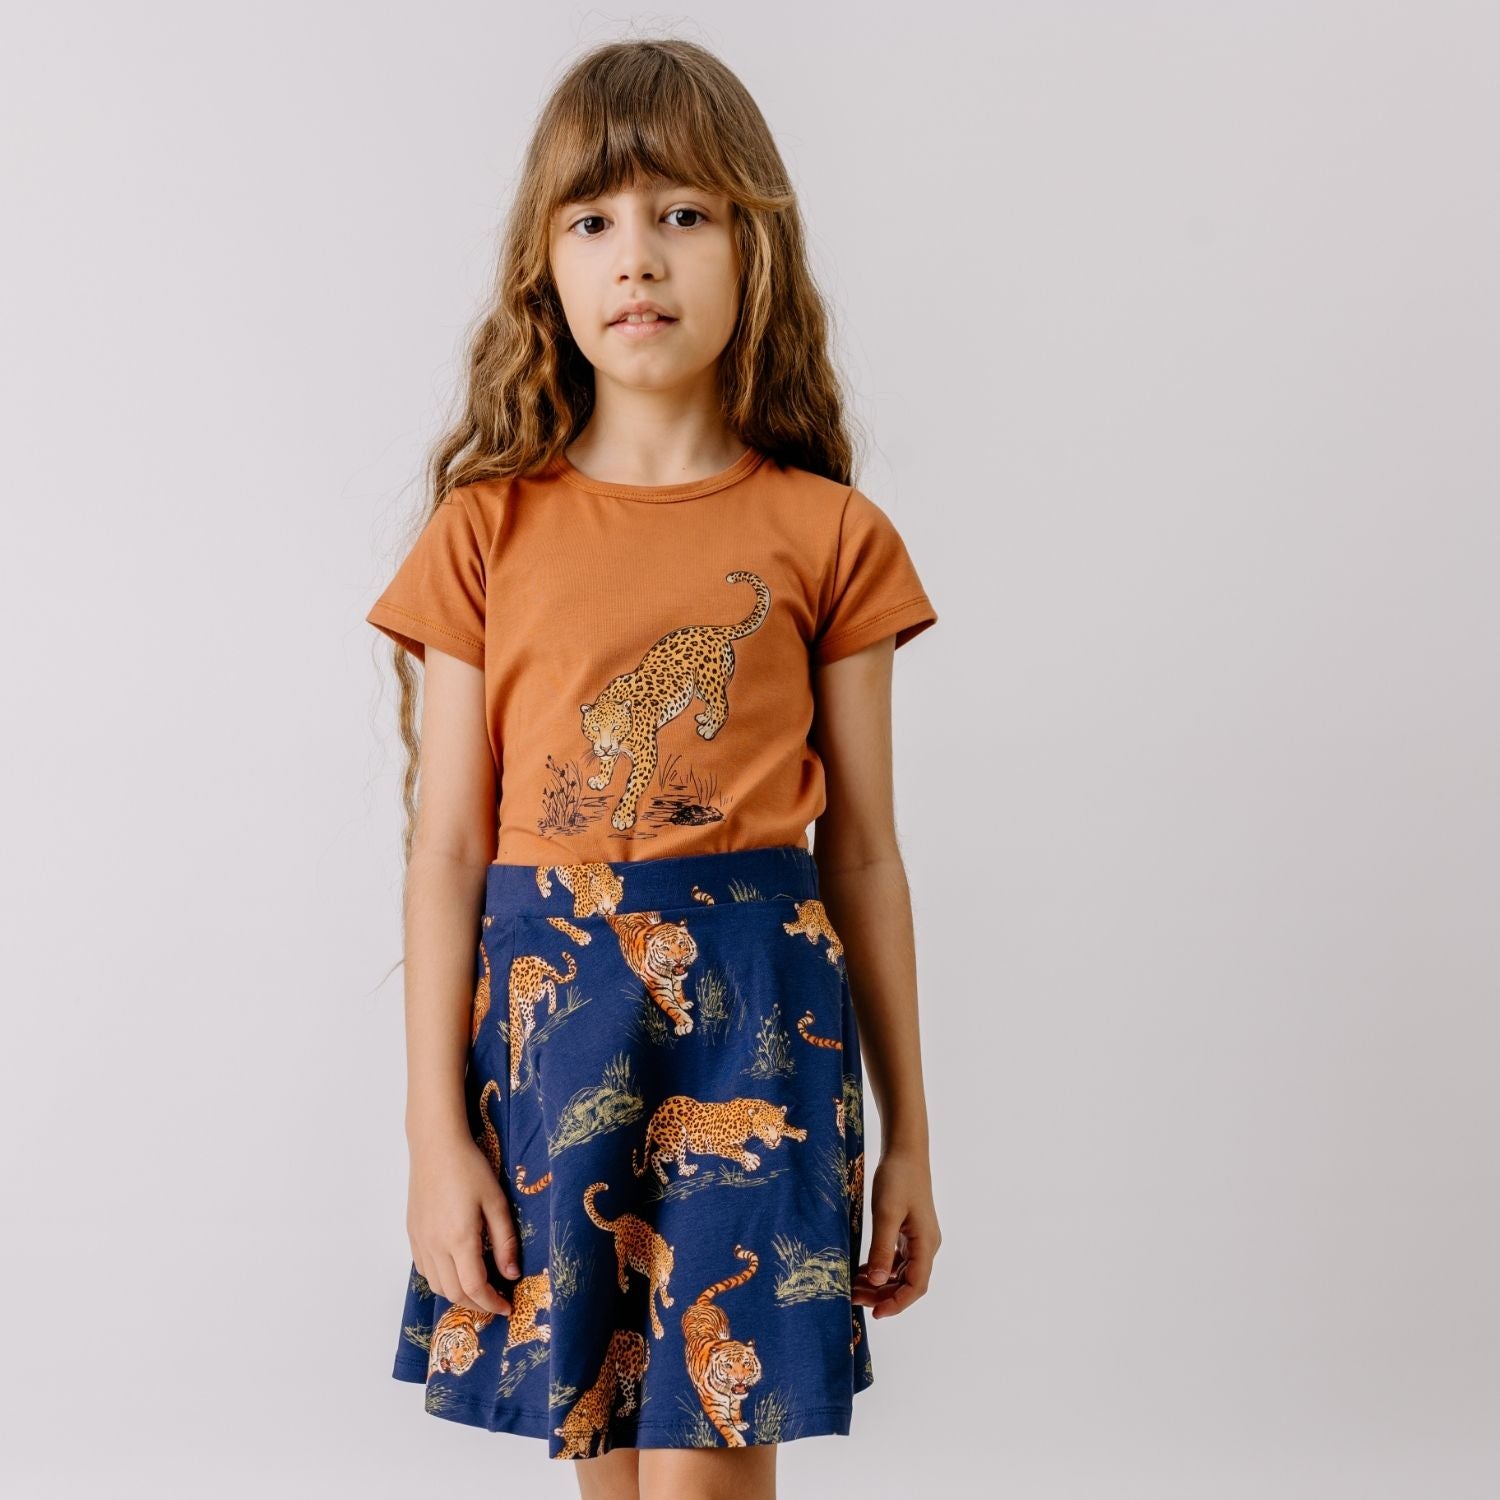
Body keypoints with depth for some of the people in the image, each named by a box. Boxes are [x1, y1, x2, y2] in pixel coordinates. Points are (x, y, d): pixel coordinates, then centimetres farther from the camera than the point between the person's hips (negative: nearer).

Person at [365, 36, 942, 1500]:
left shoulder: (826, 536, 2)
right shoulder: (490, 529, 3)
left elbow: (860, 851, 5)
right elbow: (446, 848, 2)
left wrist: (909, 1137, 8)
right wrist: (436, 1135, -1)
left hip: (755, 1009, -1)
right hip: (548, 1005, 1)